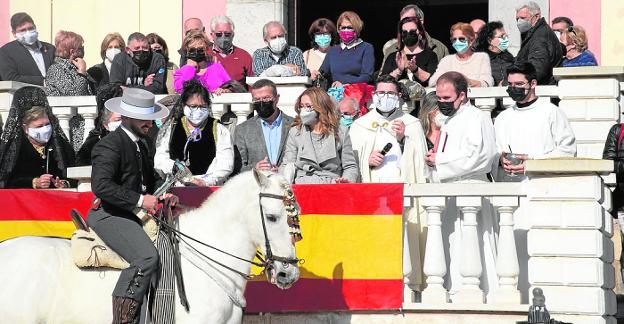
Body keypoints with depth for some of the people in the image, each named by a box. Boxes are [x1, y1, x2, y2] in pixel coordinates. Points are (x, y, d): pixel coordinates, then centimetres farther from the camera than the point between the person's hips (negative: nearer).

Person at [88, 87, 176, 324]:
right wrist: (139, 199, -24)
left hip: (130, 215, 10)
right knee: (146, 256, -27)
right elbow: (101, 185, -26)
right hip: (108, 215, -10)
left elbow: (150, 178, 32)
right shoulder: (110, 145, -14)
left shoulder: (142, 145, 16)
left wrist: (162, 193, 9)